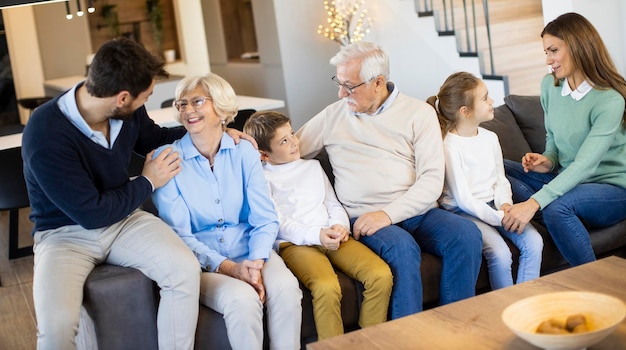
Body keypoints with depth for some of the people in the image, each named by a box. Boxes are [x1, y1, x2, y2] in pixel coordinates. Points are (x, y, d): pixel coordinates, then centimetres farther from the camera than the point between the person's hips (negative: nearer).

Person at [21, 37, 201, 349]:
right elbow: (92, 213, -22)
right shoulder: (45, 136, -29)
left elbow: (152, 138, 17)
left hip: (122, 219, 5)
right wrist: (148, 182, -11)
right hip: (66, 231, -5)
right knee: (56, 324, -31)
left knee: (185, 270, -23)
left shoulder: (128, 111, -9)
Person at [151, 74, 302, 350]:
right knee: (241, 298, -31)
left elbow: (265, 220, 0)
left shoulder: (244, 152, 3)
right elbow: (179, 234, -8)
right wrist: (228, 268, -19)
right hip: (200, 262, -2)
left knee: (285, 287, -28)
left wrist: (256, 264, -18)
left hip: (250, 253, 2)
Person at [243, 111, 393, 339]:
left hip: (332, 238, 6)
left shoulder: (313, 166, 25)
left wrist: (339, 226, -2)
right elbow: (278, 224, -3)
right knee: (327, 287, -35)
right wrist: (317, 235, -16)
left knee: (381, 274, -20)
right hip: (294, 243, -5)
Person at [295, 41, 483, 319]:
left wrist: (389, 213, -16)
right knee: (403, 248, -34)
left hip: (415, 212, 1)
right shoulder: (333, 116, 12)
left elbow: (433, 180, -3)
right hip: (363, 218, -1)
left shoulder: (419, 113, 6)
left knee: (466, 234, -27)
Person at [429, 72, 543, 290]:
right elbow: (463, 199, -16)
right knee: (500, 254, -27)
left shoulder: (490, 138, 10)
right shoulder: (449, 147, -14)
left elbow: (500, 178, 15)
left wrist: (504, 204, -6)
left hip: (493, 206, 7)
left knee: (533, 241, -14)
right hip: (463, 213, -7)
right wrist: (499, 218, -21)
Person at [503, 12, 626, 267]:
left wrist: (534, 203, -41)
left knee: (556, 207, -38)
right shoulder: (550, 85, 1)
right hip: (565, 179, 7)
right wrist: (548, 161, -7)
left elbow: (584, 166, -30)